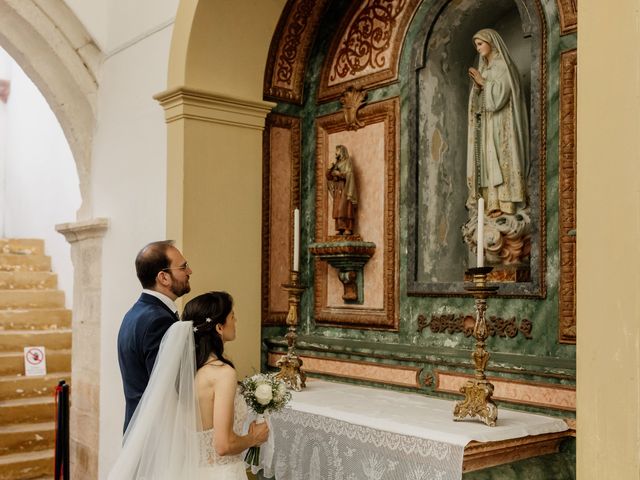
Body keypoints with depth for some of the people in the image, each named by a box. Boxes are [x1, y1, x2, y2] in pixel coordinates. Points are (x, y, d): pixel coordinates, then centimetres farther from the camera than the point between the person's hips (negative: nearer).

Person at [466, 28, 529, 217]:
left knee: (502, 159, -13)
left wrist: (483, 82, -6)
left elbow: (501, 93, -15)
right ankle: (494, 204, -4)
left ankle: (506, 203, -16)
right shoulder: (484, 68, 20)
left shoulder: (504, 65, -3)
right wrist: (478, 85, -3)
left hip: (502, 123, -8)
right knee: (489, 161, -1)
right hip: (487, 123, 8)